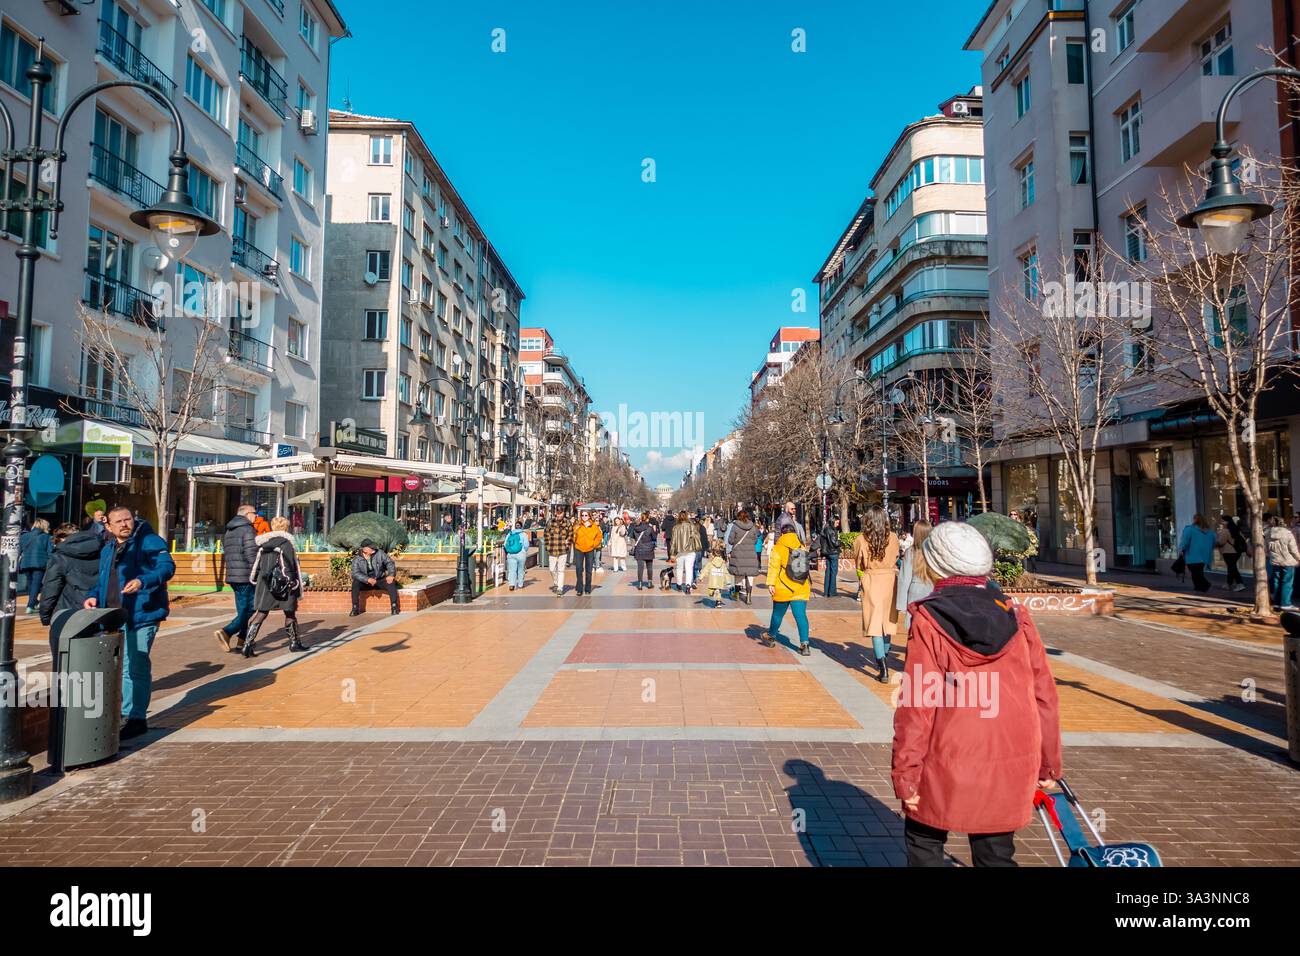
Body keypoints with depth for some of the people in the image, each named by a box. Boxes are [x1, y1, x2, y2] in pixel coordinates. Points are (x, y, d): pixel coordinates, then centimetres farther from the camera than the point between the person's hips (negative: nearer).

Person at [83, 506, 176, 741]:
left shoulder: (150, 542, -6)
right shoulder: (107, 550, 19)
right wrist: (94, 596, 9)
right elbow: (102, 580, 28)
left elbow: (167, 566, -18)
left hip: (141, 616, -8)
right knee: (124, 667, 16)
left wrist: (143, 581, -33)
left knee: (137, 668, -4)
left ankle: (137, 719, 5)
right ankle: (127, 713, 29)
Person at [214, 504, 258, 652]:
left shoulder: (228, 531, 17)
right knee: (249, 609, -3)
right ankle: (226, 632, -16)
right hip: (246, 576, -9)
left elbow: (227, 554, 19)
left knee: (243, 609, 15)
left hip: (232, 575, 9)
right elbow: (252, 555, -18)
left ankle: (242, 639, 19)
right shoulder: (248, 530, -11)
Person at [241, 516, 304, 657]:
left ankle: (247, 644, -4)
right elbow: (291, 565, -13)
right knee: (290, 613, 8)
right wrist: (293, 582, -10)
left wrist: (255, 580, 19)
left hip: (264, 583, 5)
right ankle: (294, 643, 18)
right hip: (282, 583, -5)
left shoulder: (262, 543, 9)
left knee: (261, 613, 6)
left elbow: (255, 563, 12)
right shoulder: (286, 542, -9)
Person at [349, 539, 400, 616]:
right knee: (355, 583, -28)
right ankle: (355, 609, -19)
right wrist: (368, 579, -35)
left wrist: (391, 575, -24)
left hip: (380, 580, 0)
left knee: (391, 582, -28)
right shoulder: (357, 559, -10)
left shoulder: (379, 553, -9)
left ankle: (394, 607, -24)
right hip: (365, 582, 0)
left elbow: (389, 563, -6)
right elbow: (355, 573, -20)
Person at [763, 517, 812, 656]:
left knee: (778, 614, 14)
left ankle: (771, 637, 34)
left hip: (783, 589, -3)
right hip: (801, 589, 3)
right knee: (801, 615, 0)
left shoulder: (778, 548, -9)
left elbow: (773, 567, -18)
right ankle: (804, 644, -9)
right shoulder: (801, 547, 4)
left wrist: (770, 583, -19)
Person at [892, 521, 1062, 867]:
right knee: (996, 855, 18)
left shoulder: (928, 621, -14)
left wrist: (905, 774, -7)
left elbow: (916, 705, -15)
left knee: (924, 843, 18)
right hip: (1009, 771, 4)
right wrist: (1048, 763, 15)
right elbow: (1044, 698, 3)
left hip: (947, 771, -3)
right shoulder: (1016, 619, -2)